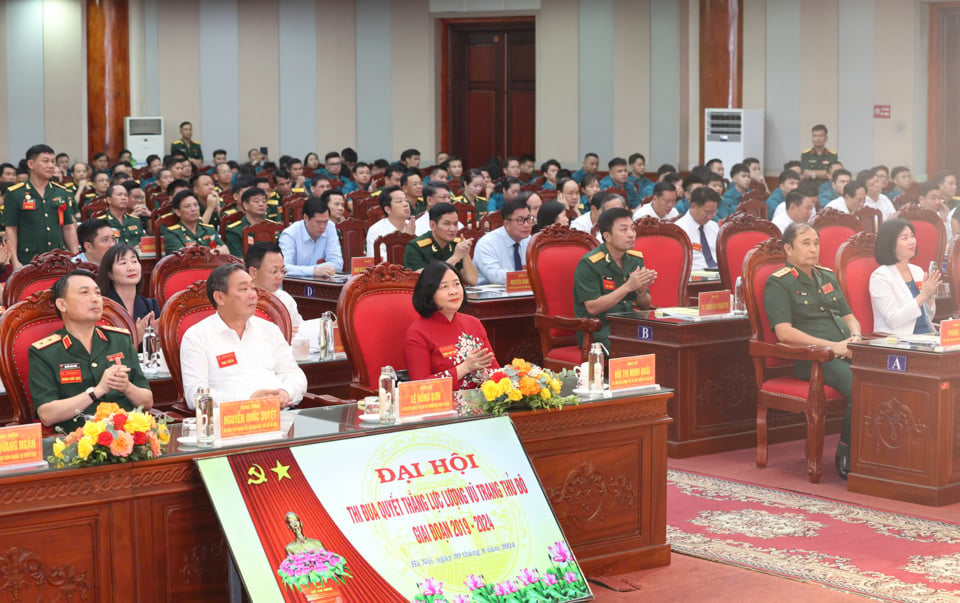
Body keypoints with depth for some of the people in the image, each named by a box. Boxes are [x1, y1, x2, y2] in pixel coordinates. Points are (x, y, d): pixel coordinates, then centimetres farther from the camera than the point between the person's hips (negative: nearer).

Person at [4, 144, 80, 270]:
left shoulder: (62, 192, 12)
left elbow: (69, 228, 15)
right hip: (27, 262, -4)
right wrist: (15, 262, -9)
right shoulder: (15, 194, 0)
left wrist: (76, 258, 7)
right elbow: (11, 230, -2)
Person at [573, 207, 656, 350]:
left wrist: (642, 292, -11)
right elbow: (592, 309, -16)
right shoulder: (588, 264, -10)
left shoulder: (636, 259, 10)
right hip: (597, 332, -6)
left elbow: (644, 305, 14)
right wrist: (628, 286, -20)